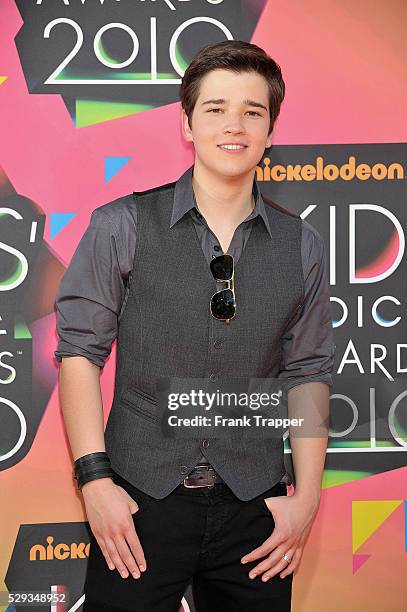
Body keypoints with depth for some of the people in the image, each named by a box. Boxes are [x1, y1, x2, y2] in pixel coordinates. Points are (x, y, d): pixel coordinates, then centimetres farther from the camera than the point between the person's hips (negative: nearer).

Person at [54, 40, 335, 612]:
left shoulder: (302, 246, 3)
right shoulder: (121, 227, -5)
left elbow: (307, 375, 6)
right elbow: (80, 351, -4)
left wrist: (307, 497, 1)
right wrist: (95, 479, -9)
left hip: (255, 508, 2)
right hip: (139, 501, -2)